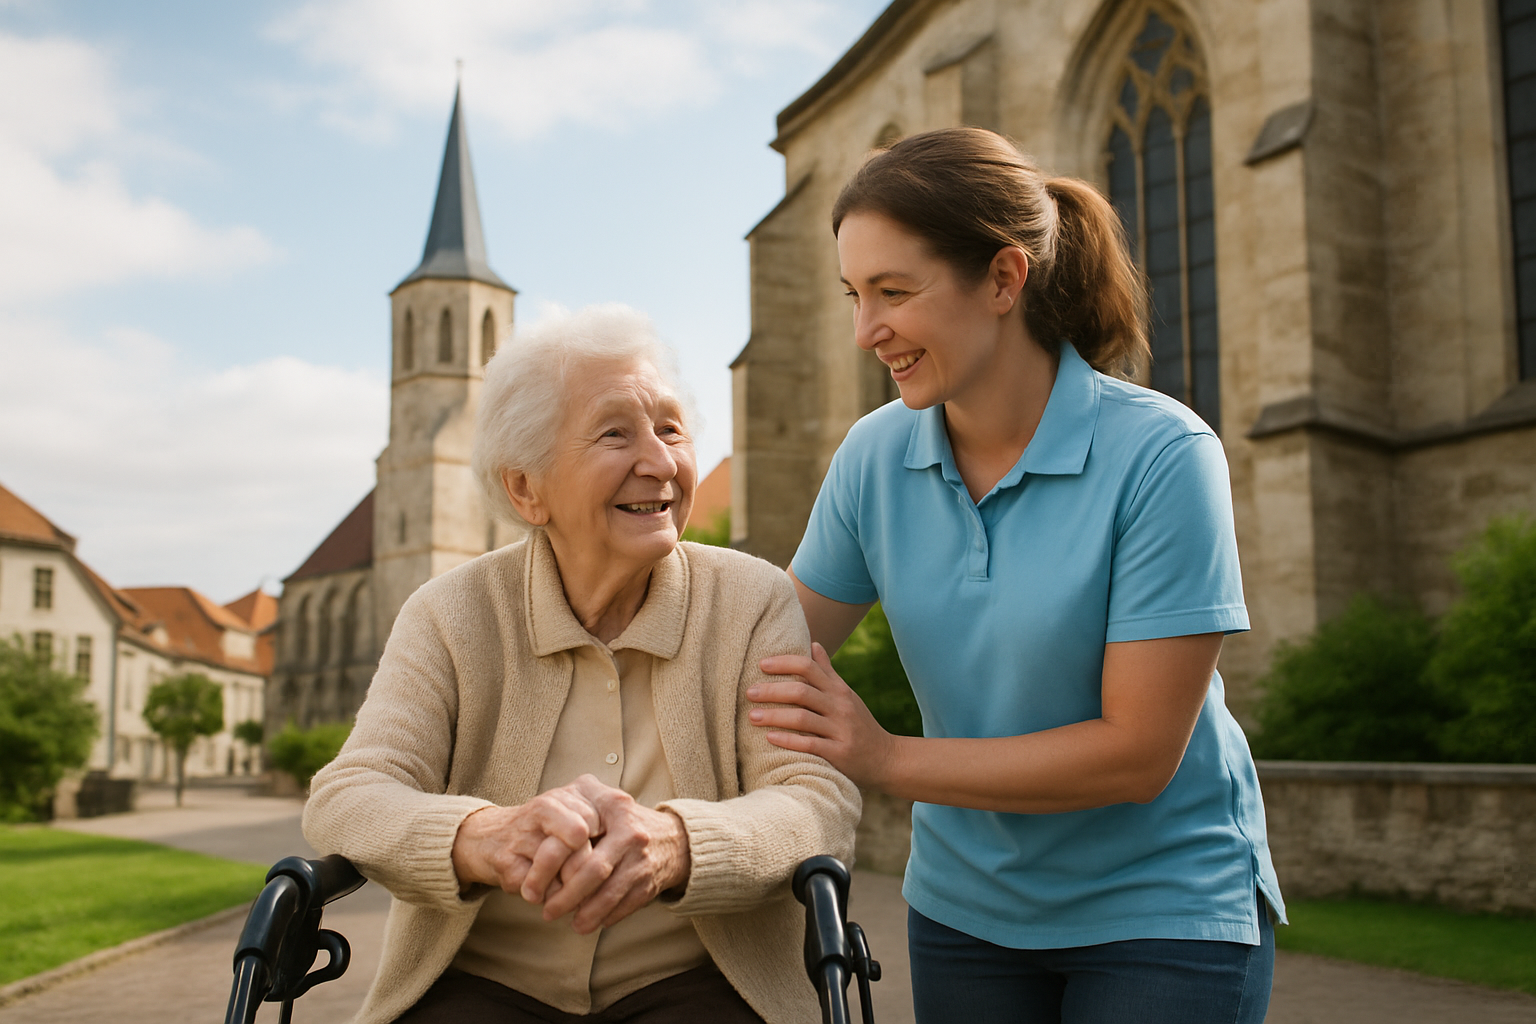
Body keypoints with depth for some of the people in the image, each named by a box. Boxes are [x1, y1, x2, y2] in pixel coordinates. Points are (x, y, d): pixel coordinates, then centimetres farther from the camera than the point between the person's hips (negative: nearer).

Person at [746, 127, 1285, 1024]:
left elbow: (1139, 753, -22)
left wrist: (889, 761, -24)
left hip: (1165, 908, -4)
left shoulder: (1163, 455, -22)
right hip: (965, 905, 4)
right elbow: (776, 660, 1)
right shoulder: (875, 457, -7)